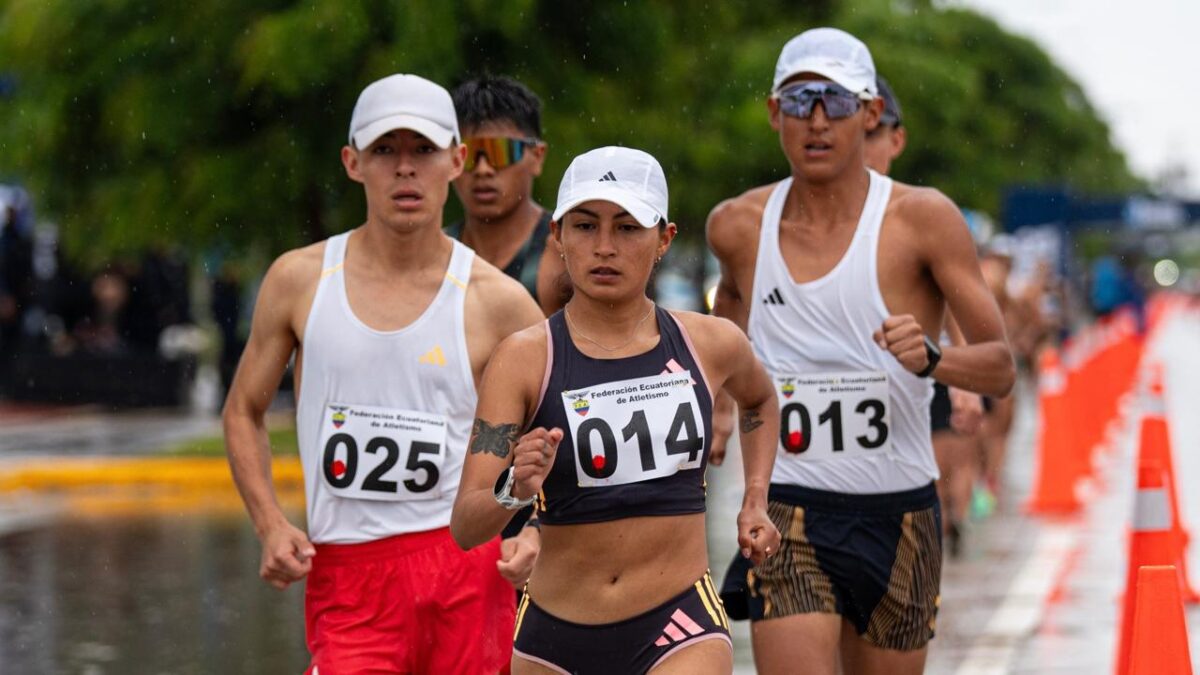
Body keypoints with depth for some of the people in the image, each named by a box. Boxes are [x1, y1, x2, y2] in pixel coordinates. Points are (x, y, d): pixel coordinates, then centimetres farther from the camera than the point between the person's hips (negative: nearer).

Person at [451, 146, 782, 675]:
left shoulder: (709, 344, 1)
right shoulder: (524, 359, -7)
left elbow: (760, 401, 28)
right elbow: (465, 528, -14)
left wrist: (755, 501, 15)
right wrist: (514, 489, -33)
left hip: (682, 631, 0)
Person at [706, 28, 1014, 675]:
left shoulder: (923, 219, -6)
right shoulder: (738, 226, 2)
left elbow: (999, 367, -8)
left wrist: (930, 359, -27)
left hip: (899, 519, 0)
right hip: (788, 513, 0)